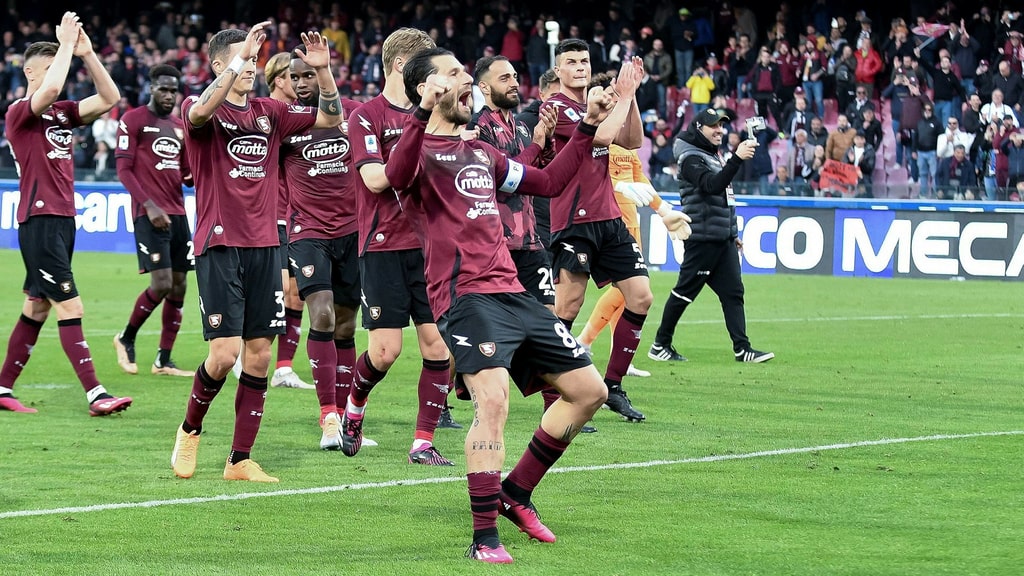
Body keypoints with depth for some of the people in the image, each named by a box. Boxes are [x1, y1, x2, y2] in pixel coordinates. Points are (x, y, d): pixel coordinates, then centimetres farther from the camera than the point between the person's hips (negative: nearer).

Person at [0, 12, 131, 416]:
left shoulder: (62, 113, 14)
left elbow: (109, 98, 8)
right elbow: (50, 89, -28)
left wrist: (86, 53, 1)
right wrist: (67, 44, -16)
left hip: (62, 219, 9)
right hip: (39, 220, -9)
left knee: (36, 309, 12)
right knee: (70, 307, -12)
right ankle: (95, 395, -14)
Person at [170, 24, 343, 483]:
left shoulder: (268, 113, 12)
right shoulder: (198, 110, -3)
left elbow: (331, 117, 13)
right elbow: (200, 111, -28)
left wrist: (323, 70, -3)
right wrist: (238, 58, -31)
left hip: (264, 246, 5)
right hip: (219, 246, -5)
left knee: (259, 354, 3)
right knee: (225, 353, -13)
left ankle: (240, 460, 9)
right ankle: (190, 428, 14)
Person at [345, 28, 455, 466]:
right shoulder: (366, 117, -4)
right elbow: (374, 178, -16)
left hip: (429, 245, 5)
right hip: (384, 247, -5)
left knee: (437, 343, -4)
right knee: (385, 350, -8)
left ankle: (423, 443, 3)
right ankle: (354, 406, 23)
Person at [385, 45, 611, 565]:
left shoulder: (482, 154, 24)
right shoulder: (421, 147, -1)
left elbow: (549, 182, 34)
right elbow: (397, 176, -26)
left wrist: (587, 126, 28)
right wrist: (424, 112, -37)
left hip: (513, 293, 9)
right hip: (465, 296, -8)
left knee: (588, 390, 9)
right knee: (493, 402, -27)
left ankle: (515, 493, 21)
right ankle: (484, 536, -22)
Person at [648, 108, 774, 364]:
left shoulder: (714, 156, 19)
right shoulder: (691, 158, -10)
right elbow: (712, 185, -28)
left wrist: (733, 233, 26)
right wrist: (737, 159, -37)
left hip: (724, 238, 9)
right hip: (702, 238, -9)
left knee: (733, 292, 1)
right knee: (685, 292, -3)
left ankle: (742, 349, -3)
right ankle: (660, 345, 8)